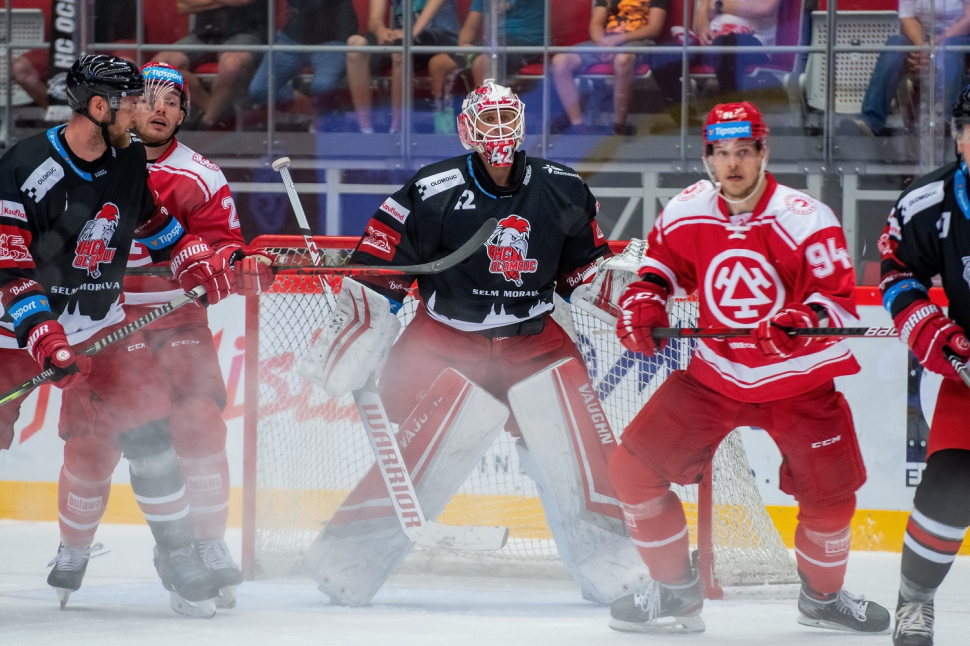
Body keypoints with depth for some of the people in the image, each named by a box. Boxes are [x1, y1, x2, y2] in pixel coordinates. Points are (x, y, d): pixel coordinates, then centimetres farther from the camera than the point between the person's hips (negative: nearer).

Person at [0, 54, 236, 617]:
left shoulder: (129, 161, 1)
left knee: (148, 432, -2)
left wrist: (199, 261, 7)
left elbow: (152, 218, 22)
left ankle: (177, 555, 10)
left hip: (100, 324, 5)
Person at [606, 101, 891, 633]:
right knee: (632, 468, -7)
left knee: (830, 494, -6)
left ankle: (822, 597, 25)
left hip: (799, 380, -3)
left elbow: (841, 299, -21)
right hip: (714, 375, 3)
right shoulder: (685, 213, -7)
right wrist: (643, 303, -8)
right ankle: (676, 589, 12)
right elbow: (662, 267, 11)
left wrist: (806, 321, -40)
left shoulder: (805, 219, -19)